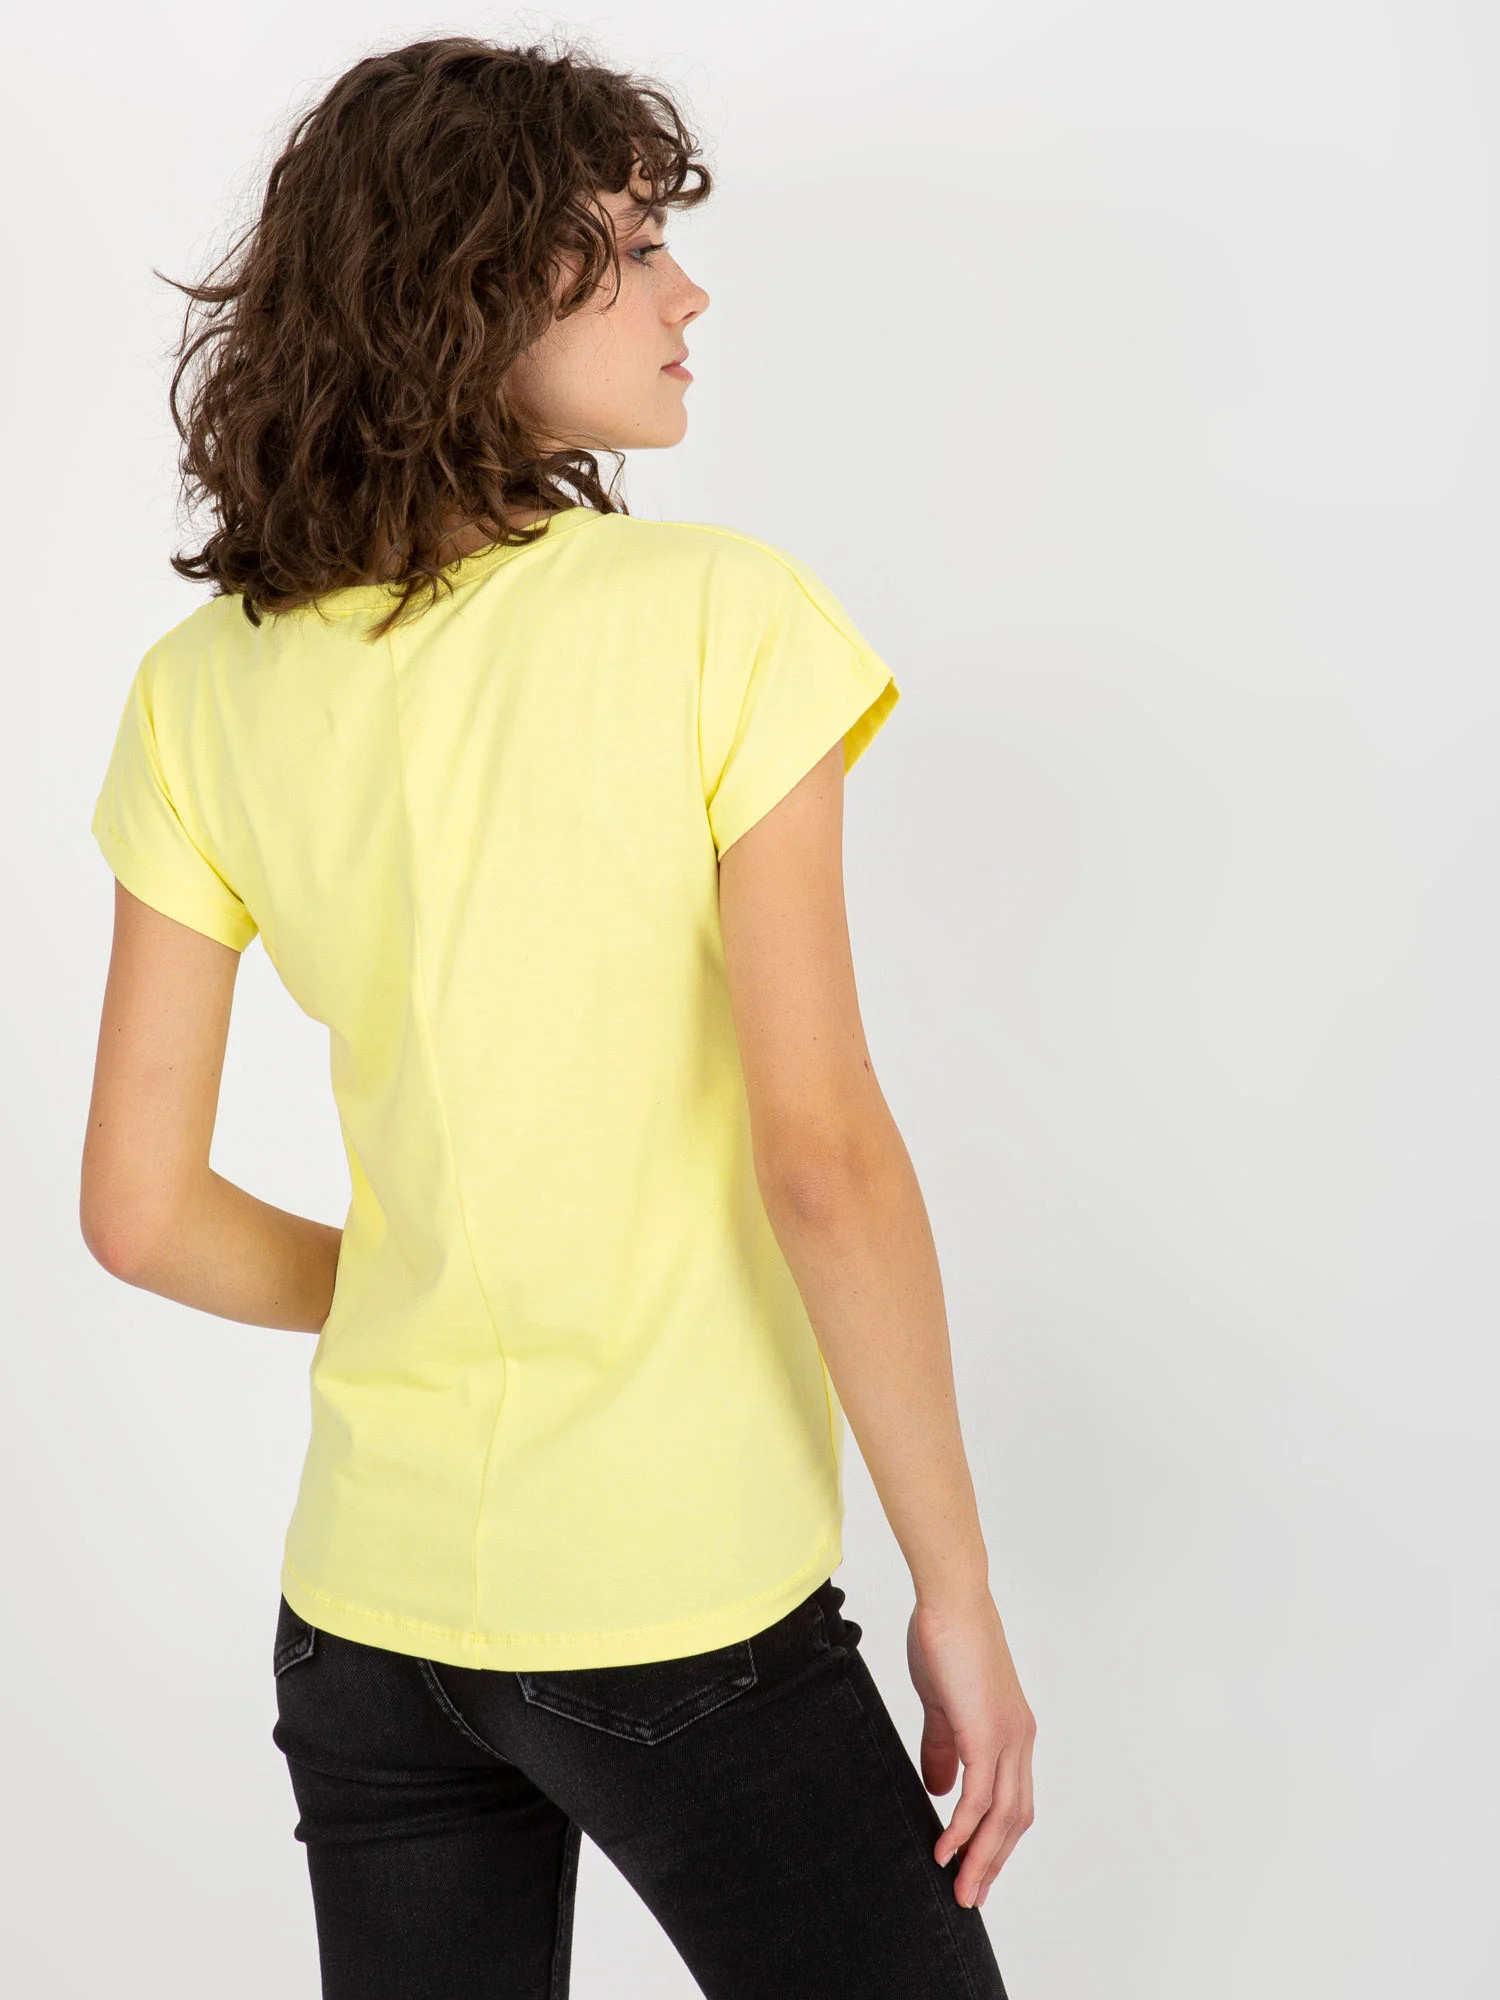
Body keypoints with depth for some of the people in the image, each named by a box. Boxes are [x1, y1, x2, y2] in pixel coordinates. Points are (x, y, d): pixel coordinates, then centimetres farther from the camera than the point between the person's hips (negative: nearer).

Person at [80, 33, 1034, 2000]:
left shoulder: (208, 692, 0)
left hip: (364, 1608, 5)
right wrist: (958, 1594, -8)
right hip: (681, 1614, -5)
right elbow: (823, 1156, -17)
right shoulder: (716, 616, -14)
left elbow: (140, 1210, 2)